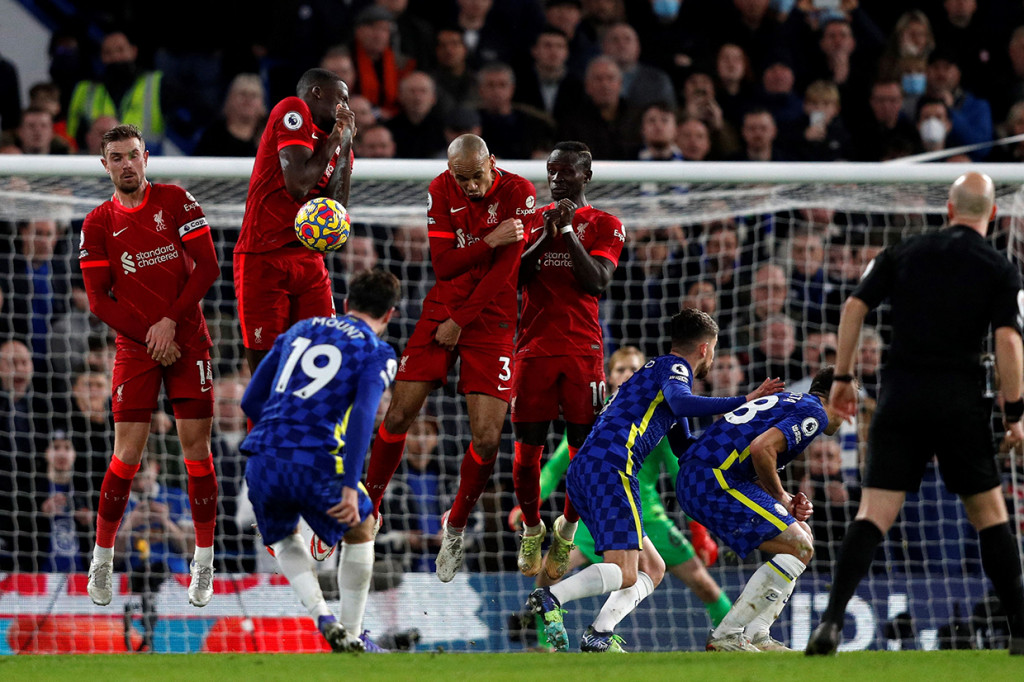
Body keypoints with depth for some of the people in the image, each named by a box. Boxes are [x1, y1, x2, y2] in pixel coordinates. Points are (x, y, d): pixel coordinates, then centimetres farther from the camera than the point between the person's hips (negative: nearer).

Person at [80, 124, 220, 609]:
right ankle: (102, 560, 8)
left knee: (196, 446, -2)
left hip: (186, 341, 0)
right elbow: (98, 300, 0)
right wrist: (149, 335, -10)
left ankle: (204, 564, 7)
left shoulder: (175, 201, 1)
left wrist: (171, 321, -12)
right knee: (127, 454, -6)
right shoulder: (98, 224, 3)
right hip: (135, 347, 0)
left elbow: (207, 268, -3)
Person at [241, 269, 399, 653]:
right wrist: (350, 487, -17)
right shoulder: (376, 353, 6)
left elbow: (251, 400, 22)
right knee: (360, 531, 24)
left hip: (261, 460, 4)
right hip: (315, 462, -4)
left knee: (284, 539, 30)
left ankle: (321, 616, 7)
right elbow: (362, 416, -12)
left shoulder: (300, 329, 22)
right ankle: (351, 638, 22)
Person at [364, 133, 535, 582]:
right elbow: (442, 264, -7)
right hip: (441, 310, 2)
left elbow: (504, 271, -13)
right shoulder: (440, 191, -2)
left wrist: (460, 322, -11)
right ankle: (368, 510, 14)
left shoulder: (518, 193, -11)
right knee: (398, 416, -3)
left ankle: (456, 525, 13)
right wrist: (490, 242, -21)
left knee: (487, 439, -9)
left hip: (491, 321, -2)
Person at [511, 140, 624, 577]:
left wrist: (569, 232, -11)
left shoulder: (605, 225, 5)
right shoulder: (531, 220, 13)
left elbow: (597, 283, -8)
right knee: (527, 447, -1)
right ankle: (531, 529, 17)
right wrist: (546, 234, -8)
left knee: (585, 447, -4)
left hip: (583, 349, -2)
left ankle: (567, 528, 13)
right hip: (534, 346, 2)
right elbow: (515, 277, 2)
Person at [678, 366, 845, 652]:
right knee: (799, 547, -10)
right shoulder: (814, 413, -4)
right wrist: (779, 495, -5)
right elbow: (761, 448, -20)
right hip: (712, 480, -10)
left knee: (802, 534, 16)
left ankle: (755, 636, 9)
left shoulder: (788, 402, 27)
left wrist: (787, 501, 10)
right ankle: (725, 636, -11)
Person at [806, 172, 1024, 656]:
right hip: (961, 401, -1)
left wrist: (843, 376, 12)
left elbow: (854, 306, 4)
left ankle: (832, 621, -18)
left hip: (900, 398, 2)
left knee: (873, 514, -2)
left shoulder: (905, 253, 8)